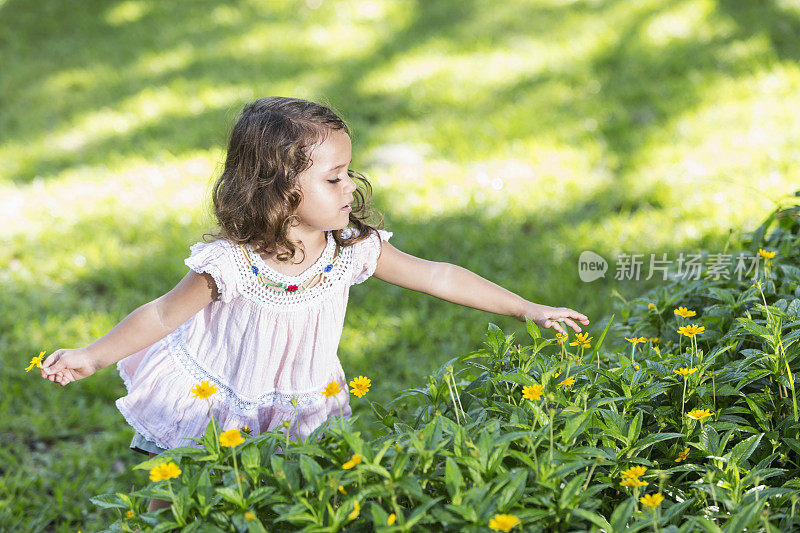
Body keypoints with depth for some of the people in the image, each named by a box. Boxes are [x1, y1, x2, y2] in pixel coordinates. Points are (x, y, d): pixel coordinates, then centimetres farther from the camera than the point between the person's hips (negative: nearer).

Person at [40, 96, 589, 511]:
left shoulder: (353, 247, -18)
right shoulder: (231, 263, -29)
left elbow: (436, 275, -11)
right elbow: (163, 314, -19)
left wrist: (524, 307, -9)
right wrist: (94, 355, -31)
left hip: (298, 409, 3)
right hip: (213, 401, -2)